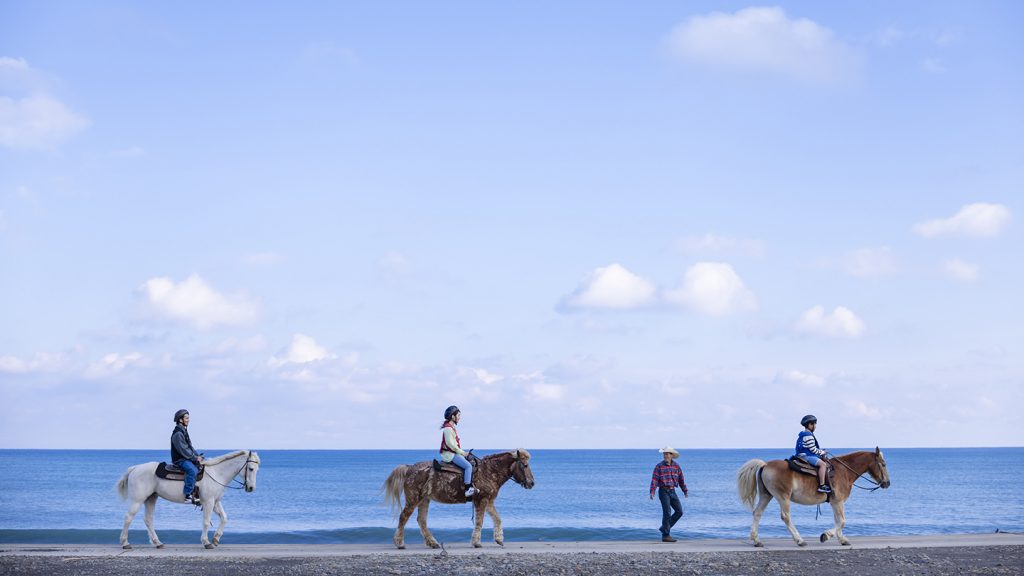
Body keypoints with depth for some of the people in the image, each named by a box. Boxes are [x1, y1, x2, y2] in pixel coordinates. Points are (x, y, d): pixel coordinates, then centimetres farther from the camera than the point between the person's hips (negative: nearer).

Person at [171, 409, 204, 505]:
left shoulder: (184, 431, 18)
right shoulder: (178, 433, -15)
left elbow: (190, 447, 21)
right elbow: (183, 450, -19)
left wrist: (198, 456, 7)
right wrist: (195, 458, -16)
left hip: (187, 458, 10)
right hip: (180, 460, -10)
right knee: (192, 470, -33)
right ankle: (188, 496, -36)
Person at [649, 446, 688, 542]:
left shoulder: (676, 466, 8)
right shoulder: (659, 466, -6)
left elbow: (681, 479, 15)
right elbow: (654, 479, -11)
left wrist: (685, 491, 16)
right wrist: (652, 492, -21)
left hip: (672, 491, 6)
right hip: (663, 491, -6)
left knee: (679, 511, 4)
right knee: (667, 513, -8)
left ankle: (664, 528, 17)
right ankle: (666, 535, -1)